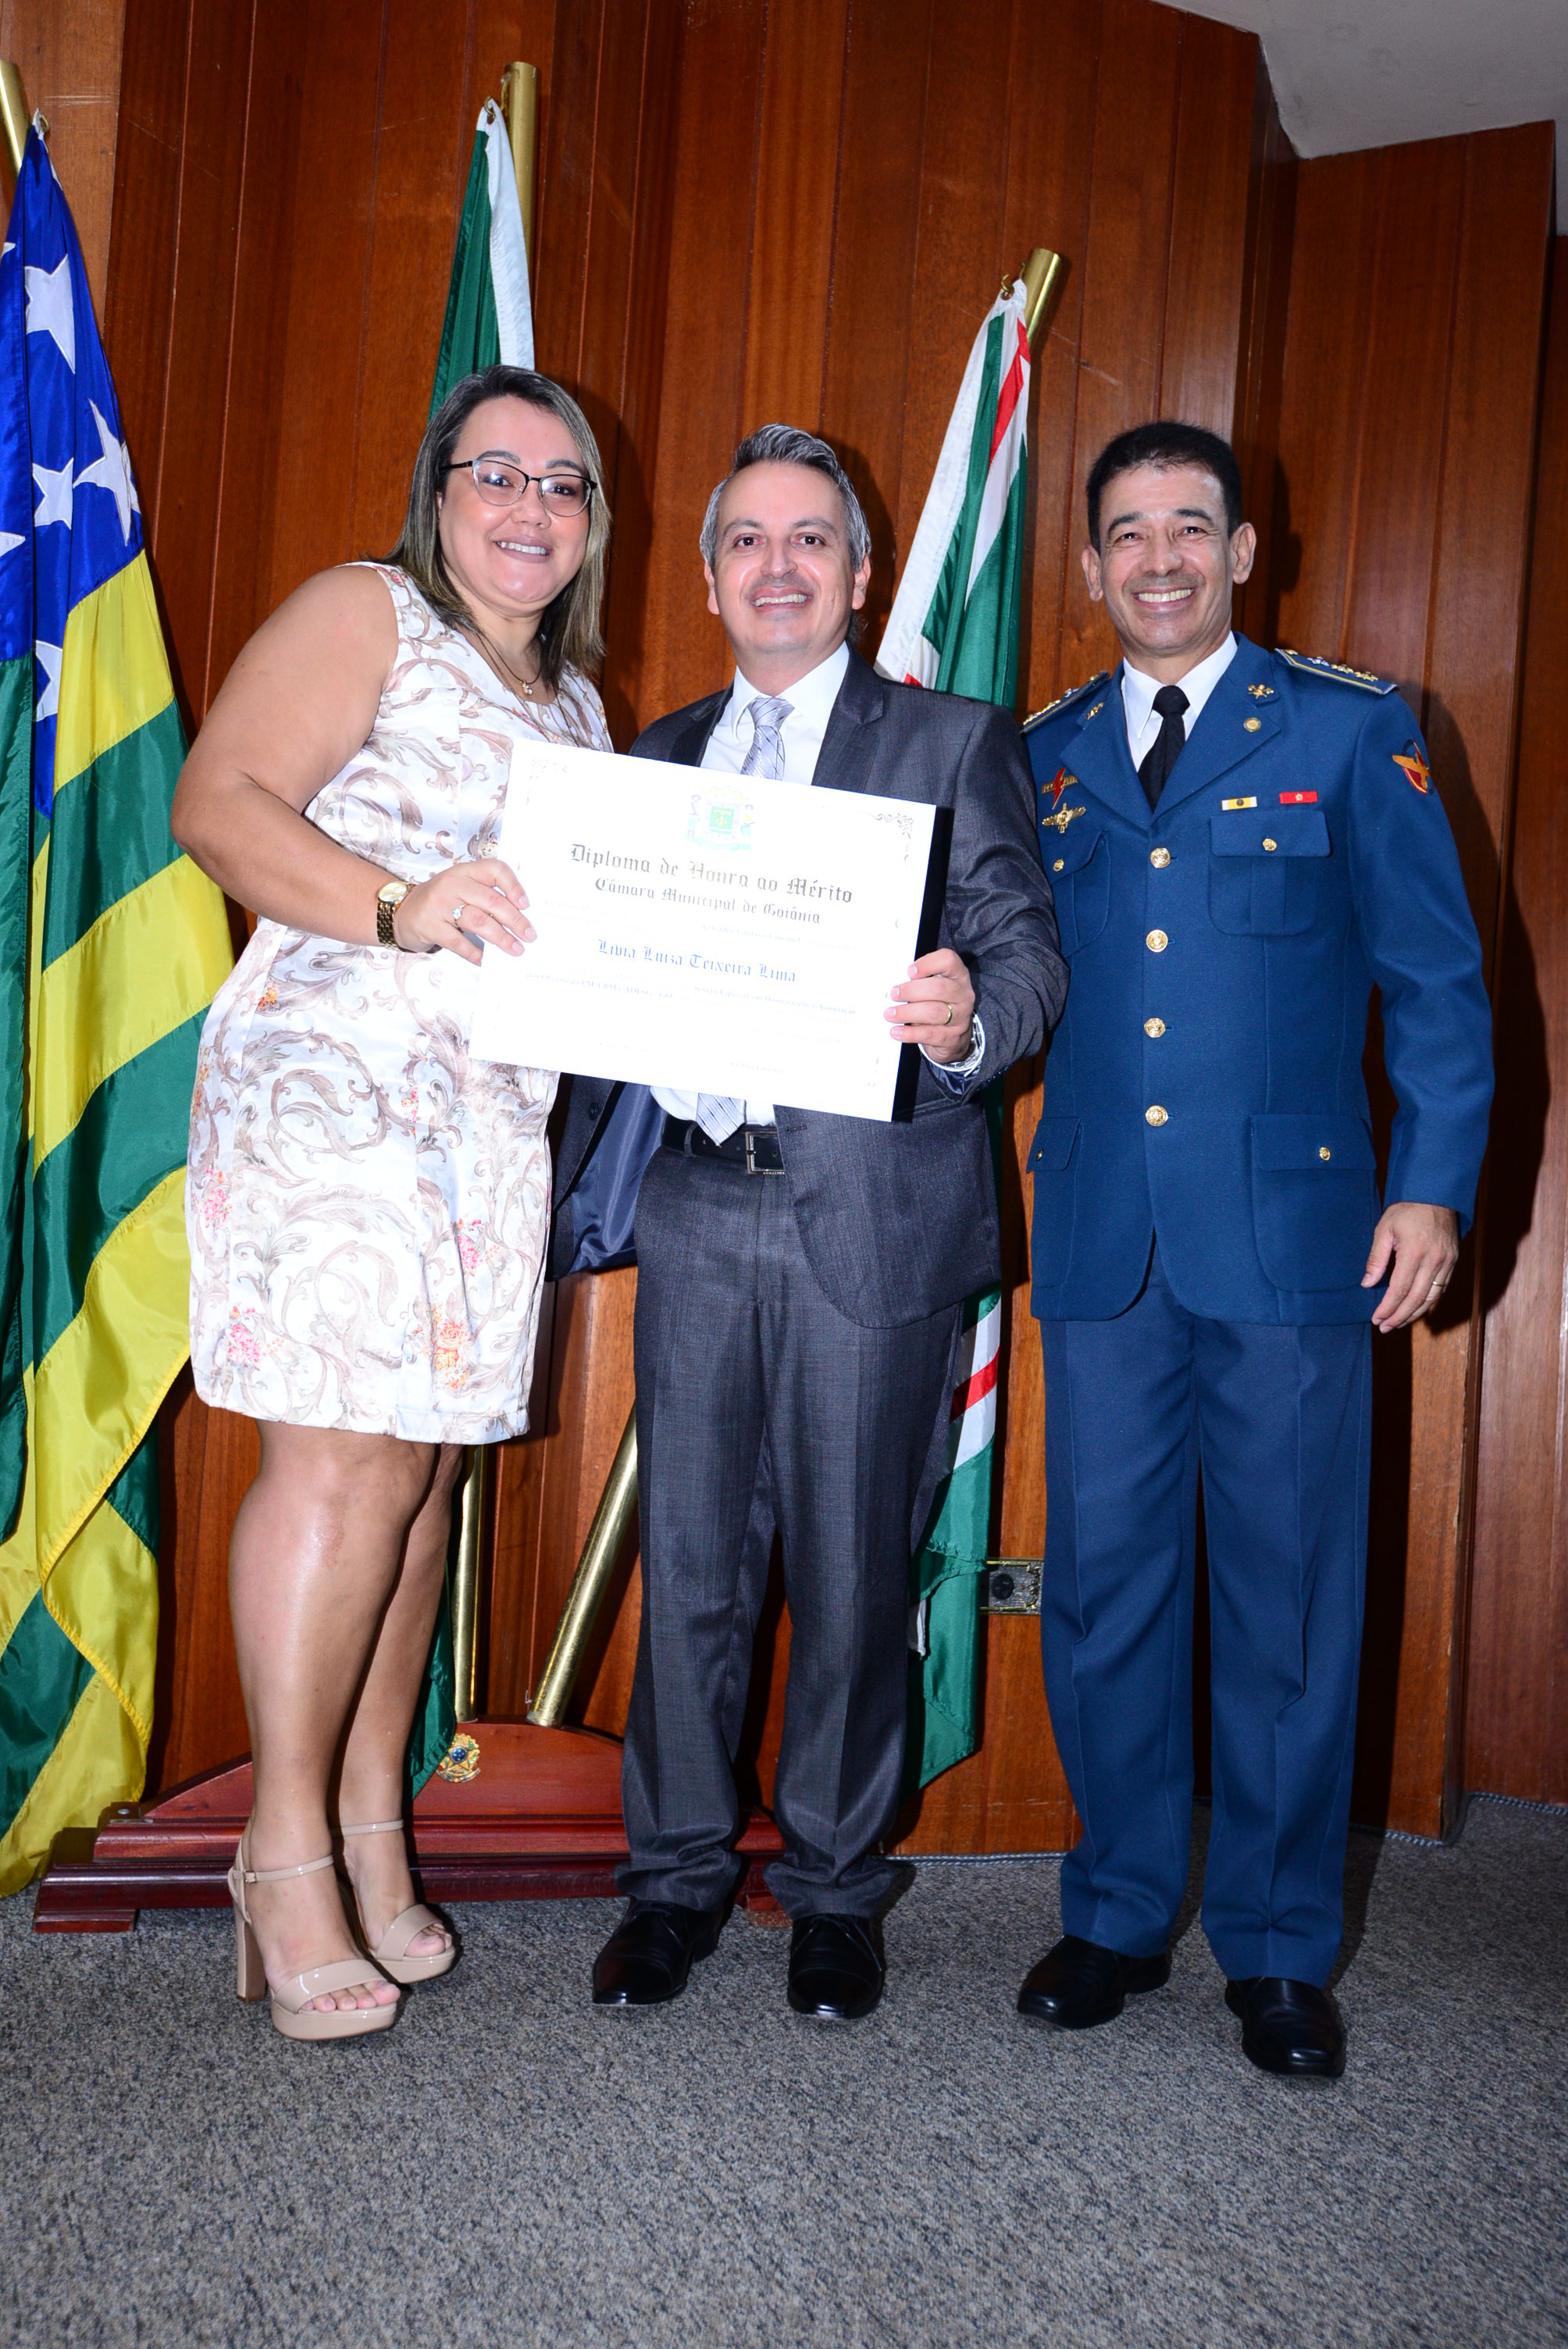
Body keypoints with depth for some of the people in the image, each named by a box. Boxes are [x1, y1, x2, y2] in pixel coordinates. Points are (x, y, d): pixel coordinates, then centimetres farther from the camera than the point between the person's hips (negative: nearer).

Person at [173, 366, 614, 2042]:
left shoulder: (577, 704, 24)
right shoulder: (365, 612, 3)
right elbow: (221, 805, -9)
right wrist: (398, 906, -23)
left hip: (496, 1117, 7)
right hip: (333, 1084, -7)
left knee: (427, 1460, 6)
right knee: (347, 1453, -12)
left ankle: (370, 1828, 15)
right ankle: (285, 1851, 0)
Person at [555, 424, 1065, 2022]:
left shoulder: (955, 743, 5)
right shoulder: (659, 755, 17)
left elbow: (1028, 957, -4)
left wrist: (967, 1019, -27)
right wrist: (560, 1183, 9)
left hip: (876, 1216, -3)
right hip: (700, 1209, 3)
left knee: (852, 1572, 5)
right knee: (687, 1562, 8)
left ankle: (832, 1890, 23)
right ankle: (677, 1877, 24)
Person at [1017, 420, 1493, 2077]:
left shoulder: (1352, 730, 5)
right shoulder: (1041, 757, 14)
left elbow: (1435, 979, 3)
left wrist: (1433, 1184, -5)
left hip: (1290, 1228, -2)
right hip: (1100, 1237, 3)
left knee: (1289, 1596, 4)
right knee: (1106, 1585, 8)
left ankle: (1277, 1949, 20)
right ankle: (1117, 1914, 25)